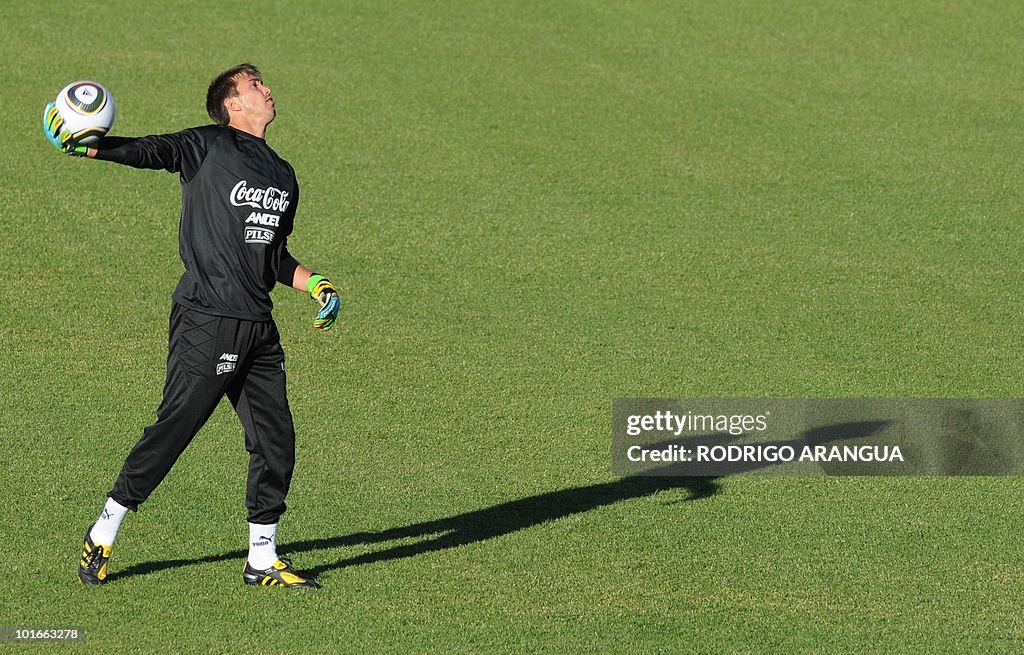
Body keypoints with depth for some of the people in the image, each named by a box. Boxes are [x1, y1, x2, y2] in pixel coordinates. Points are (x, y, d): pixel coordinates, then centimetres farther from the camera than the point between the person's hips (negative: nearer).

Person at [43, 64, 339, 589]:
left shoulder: (283, 175, 19)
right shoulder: (208, 146, -3)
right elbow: (151, 151, -20)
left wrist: (315, 284, 14)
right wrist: (94, 147, -37)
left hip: (258, 328, 7)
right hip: (205, 322, -7)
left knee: (275, 440, 5)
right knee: (173, 429, -7)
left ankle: (262, 561, 17)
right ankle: (102, 535, 8)